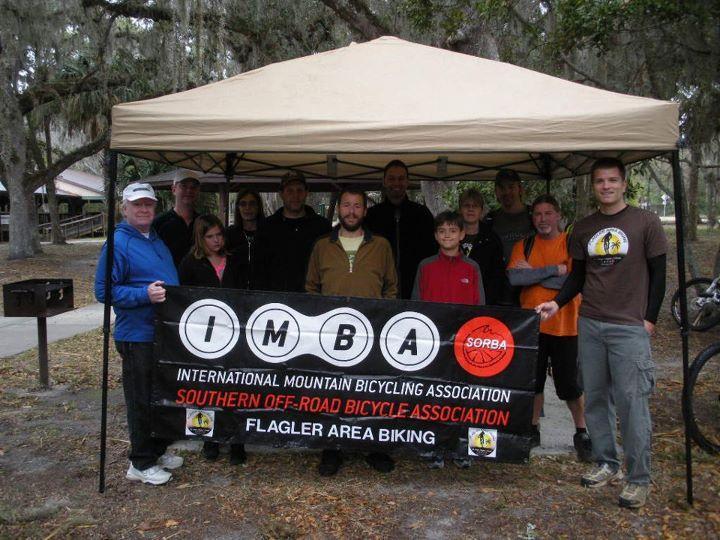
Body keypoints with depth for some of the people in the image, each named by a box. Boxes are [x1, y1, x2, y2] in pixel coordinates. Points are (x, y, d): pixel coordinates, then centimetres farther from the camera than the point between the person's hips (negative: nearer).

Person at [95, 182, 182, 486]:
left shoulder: (157, 239, 13)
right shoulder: (118, 243, -12)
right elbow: (103, 290, -16)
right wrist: (145, 294, -25)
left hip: (165, 332, 8)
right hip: (137, 335, -8)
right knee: (141, 400, 2)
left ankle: (158, 450, 33)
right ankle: (141, 463, 16)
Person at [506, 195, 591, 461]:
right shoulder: (523, 246, 6)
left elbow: (574, 280, -17)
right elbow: (513, 277, -11)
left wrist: (532, 273, -11)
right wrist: (553, 270, -15)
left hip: (565, 325, -3)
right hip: (531, 324, 3)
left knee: (569, 384, 5)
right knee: (533, 380, 12)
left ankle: (582, 433, 24)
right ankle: (533, 429, 29)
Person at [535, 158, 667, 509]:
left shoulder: (645, 222, 0)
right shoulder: (583, 229, 11)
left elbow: (658, 274, 0)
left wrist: (649, 319, -5)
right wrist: (557, 302, -1)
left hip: (630, 327, -4)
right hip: (590, 325, 5)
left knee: (631, 402, -4)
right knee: (595, 398, 10)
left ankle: (639, 479, 8)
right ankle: (606, 464, 25)